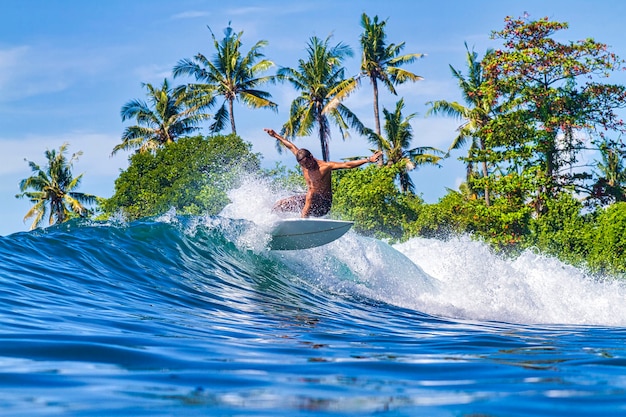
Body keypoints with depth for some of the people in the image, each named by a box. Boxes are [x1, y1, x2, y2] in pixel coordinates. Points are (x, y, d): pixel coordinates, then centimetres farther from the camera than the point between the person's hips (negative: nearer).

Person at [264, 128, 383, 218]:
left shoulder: (325, 166, -19)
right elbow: (291, 147, 11)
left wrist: (368, 160, -32)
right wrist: (276, 136, 19)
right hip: (311, 198, 7)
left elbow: (347, 165, -24)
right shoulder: (303, 163, -3)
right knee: (279, 205, 3)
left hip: (323, 203, -7)